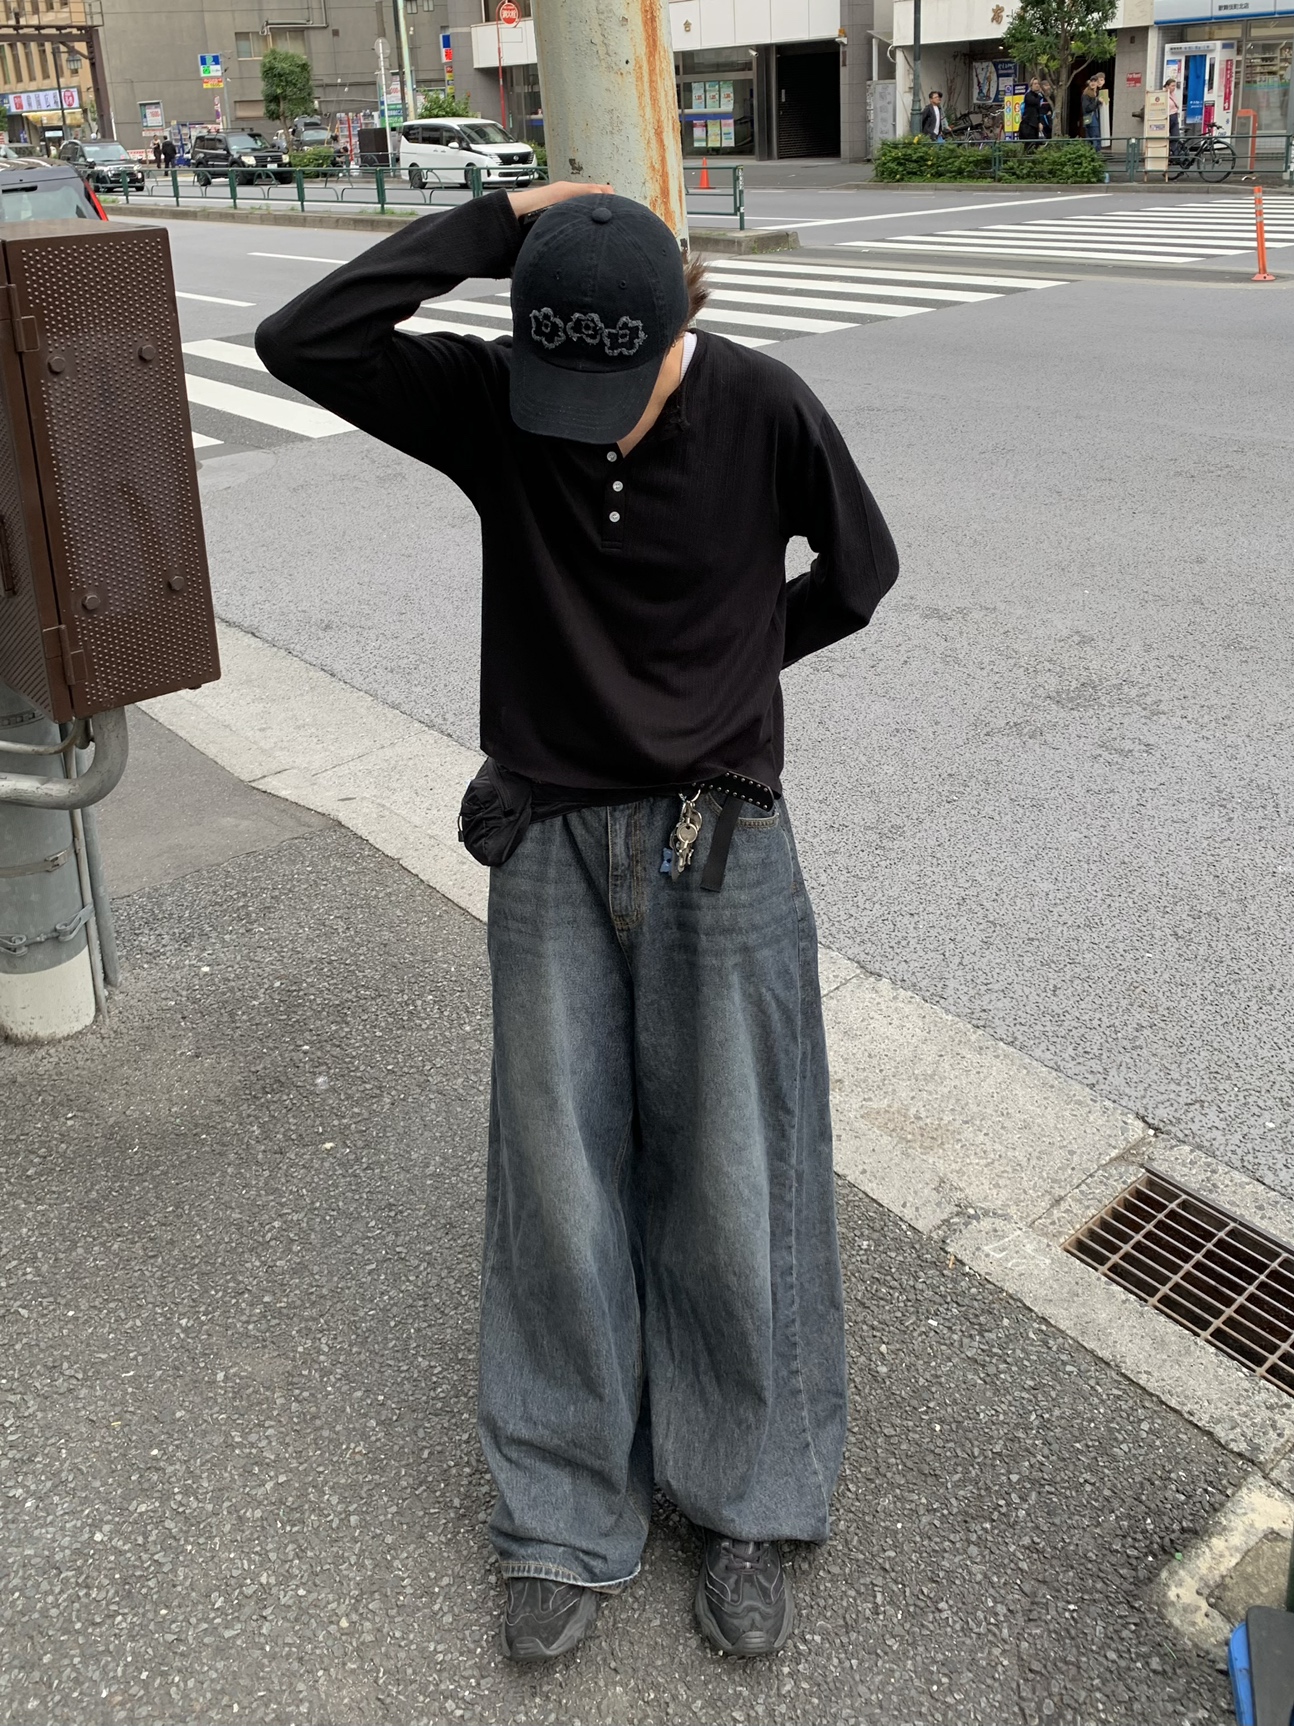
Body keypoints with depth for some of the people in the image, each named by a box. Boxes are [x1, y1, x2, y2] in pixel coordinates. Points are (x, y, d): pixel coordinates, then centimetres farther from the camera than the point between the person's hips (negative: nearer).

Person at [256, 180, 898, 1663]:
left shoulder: (762, 409, -10)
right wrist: (496, 220, -17)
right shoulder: (491, 400, -6)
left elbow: (858, 569, 5)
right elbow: (301, 341, -17)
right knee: (559, 1189, 8)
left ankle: (747, 1506, 30)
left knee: (728, 1186, 8)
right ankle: (569, 1521, 27)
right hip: (550, 850, 2)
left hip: (720, 848, -1)